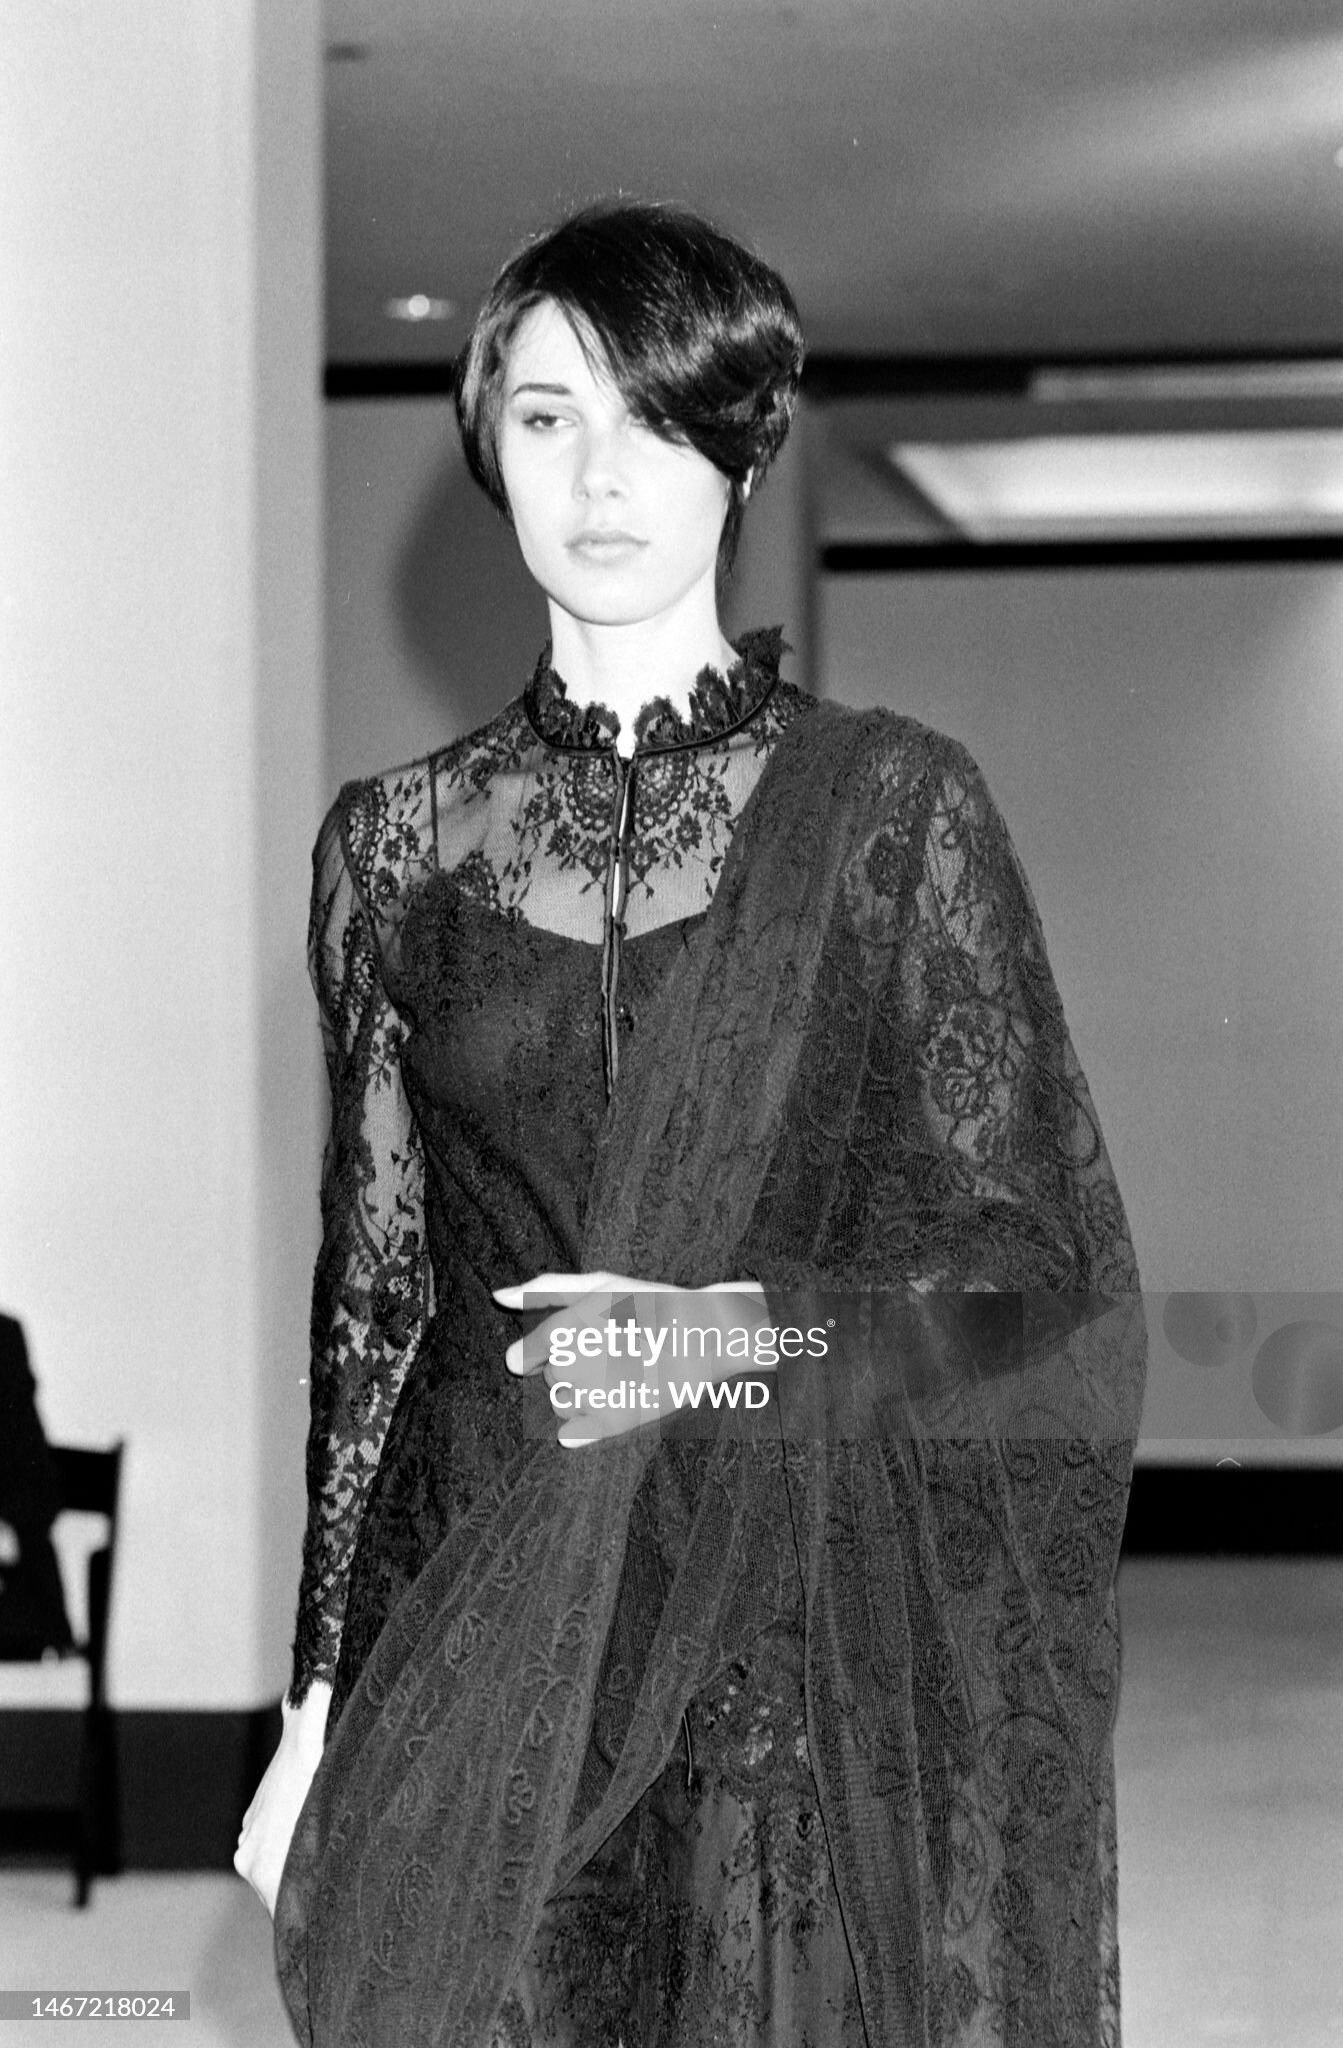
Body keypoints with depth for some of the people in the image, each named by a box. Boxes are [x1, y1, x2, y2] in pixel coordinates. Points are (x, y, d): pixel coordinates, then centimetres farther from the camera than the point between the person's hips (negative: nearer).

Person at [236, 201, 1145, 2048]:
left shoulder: (895, 805, 2)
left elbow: (1043, 1267, 1)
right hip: (485, 1638, 2)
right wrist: (323, 1705, 5)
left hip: (823, 1651, -2)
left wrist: (749, 1331, -16)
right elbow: (373, 1293, 10)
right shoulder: (400, 848, 9)